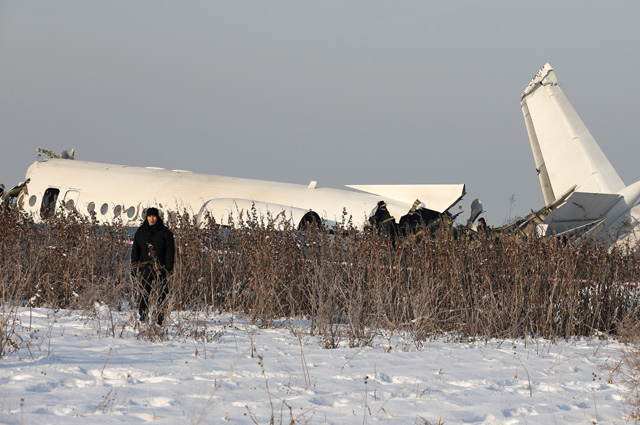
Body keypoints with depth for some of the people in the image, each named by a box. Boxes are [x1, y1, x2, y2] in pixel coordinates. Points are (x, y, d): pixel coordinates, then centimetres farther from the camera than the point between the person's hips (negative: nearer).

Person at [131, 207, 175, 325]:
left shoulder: (164, 232, 4)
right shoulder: (140, 232, 12)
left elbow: (170, 251, 2)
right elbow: (135, 250, 14)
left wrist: (168, 268, -7)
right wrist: (134, 267, 6)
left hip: (160, 268, -2)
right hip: (145, 268, 2)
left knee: (162, 295, -6)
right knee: (143, 294, -2)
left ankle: (161, 321, -4)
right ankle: (142, 319, 4)